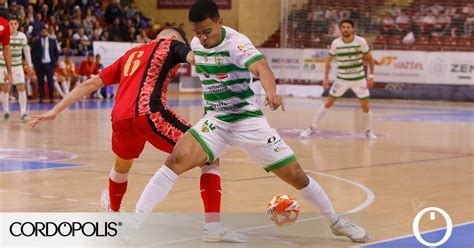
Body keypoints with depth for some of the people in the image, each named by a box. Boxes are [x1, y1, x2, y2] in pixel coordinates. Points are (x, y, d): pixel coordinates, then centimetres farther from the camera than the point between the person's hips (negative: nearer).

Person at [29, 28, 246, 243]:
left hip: (121, 117, 6)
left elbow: (91, 84, 32)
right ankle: (213, 225, -12)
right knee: (208, 157, 2)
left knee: (122, 165, 37)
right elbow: (193, 57, -4)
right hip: (149, 112, -6)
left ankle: (113, 212, 61)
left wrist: (55, 111, 34)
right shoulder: (170, 43, 20)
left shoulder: (131, 54, 35)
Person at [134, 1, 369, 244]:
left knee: (296, 175, -1)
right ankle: (134, 222, -19)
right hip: (214, 122, 3)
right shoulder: (196, 44, -2)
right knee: (176, 160, -22)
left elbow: (261, 66, -41)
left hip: (249, 121, -3)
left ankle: (336, 222, 23)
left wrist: (271, 92, -61)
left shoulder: (236, 43, -20)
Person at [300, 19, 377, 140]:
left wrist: (371, 76, -5)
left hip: (359, 79, 0)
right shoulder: (336, 43, -10)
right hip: (342, 79, 0)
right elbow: (328, 60, 5)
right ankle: (312, 128, 10)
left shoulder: (361, 41, -13)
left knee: (365, 106, -1)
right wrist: (326, 78, 0)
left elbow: (370, 59, -1)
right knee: (328, 103, 0)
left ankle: (369, 131, 20)